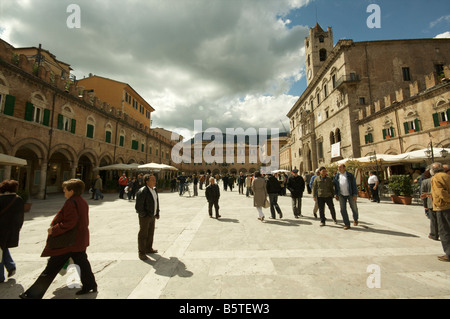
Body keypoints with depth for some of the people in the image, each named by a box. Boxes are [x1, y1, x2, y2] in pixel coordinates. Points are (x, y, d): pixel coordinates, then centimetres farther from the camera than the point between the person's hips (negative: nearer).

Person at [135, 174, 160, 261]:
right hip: (145, 217, -8)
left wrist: (157, 213, 12)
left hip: (152, 216, 8)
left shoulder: (154, 190, 5)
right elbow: (138, 206, -20)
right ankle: (141, 253, 18)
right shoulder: (142, 192, -21)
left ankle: (149, 249, 36)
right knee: (143, 234, 4)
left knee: (150, 233, 19)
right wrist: (144, 215, -14)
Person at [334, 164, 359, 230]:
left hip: (350, 194, -2)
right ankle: (347, 224, 12)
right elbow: (335, 186, 9)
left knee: (354, 208, 10)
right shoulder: (336, 176, 3)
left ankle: (355, 219, 40)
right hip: (341, 195, 2)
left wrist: (355, 195, -12)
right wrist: (336, 194, 7)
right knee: (343, 210, 1)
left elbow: (354, 185, -7)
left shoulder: (350, 175, -7)